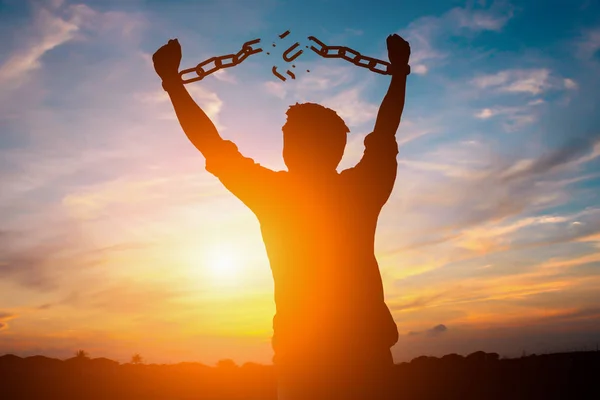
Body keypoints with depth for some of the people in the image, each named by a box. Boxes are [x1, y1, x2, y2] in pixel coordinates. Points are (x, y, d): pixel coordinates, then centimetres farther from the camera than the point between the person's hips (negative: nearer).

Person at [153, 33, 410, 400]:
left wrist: (172, 80, 11)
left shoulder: (273, 194, -8)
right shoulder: (362, 191, -3)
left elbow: (213, 147, 1)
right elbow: (385, 133, 13)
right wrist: (400, 71, 27)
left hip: (302, 359, -1)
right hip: (366, 353, 2)